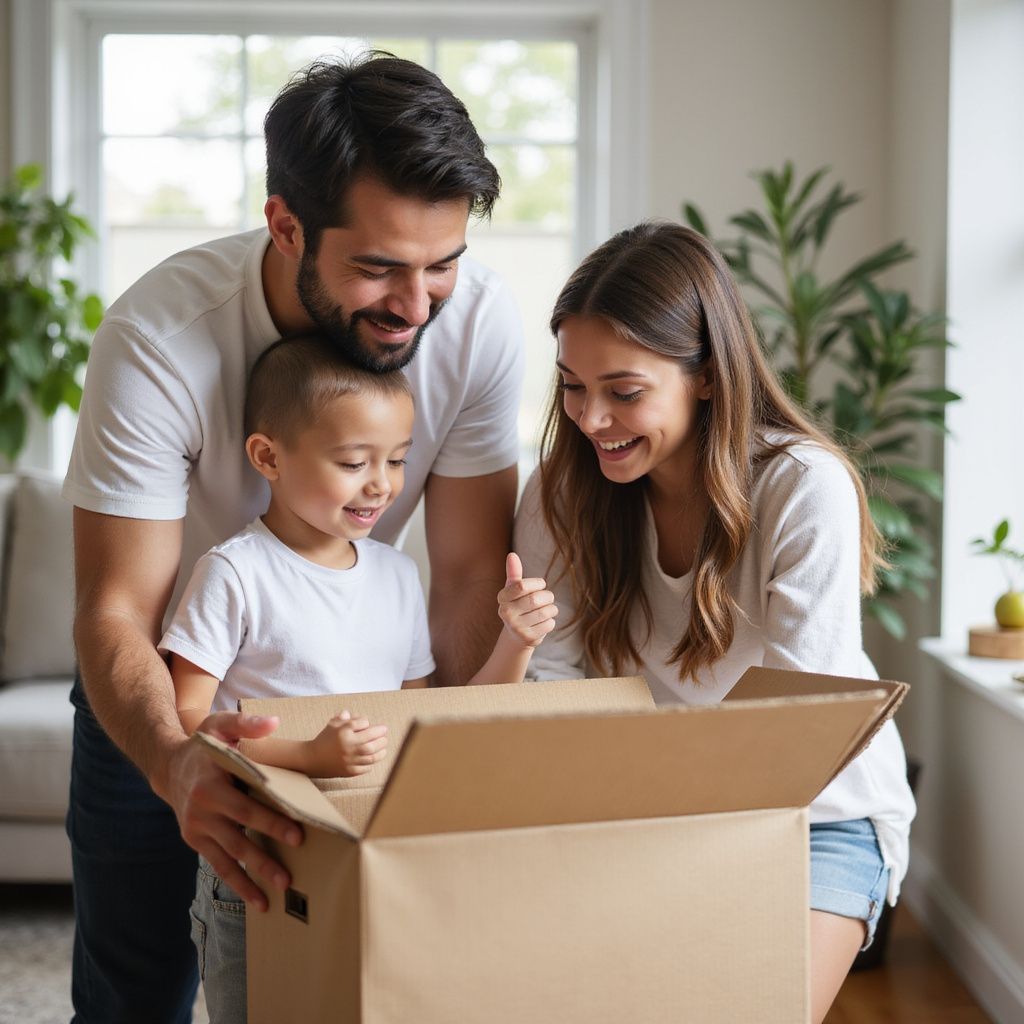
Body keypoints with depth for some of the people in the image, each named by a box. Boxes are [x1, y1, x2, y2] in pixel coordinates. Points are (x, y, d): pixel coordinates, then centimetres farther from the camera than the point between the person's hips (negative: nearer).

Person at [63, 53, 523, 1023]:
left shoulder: (478, 320, -25)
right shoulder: (159, 336, -33)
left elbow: (471, 577, -20)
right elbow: (115, 613, -33)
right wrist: (178, 766, -52)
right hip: (157, 700, -2)